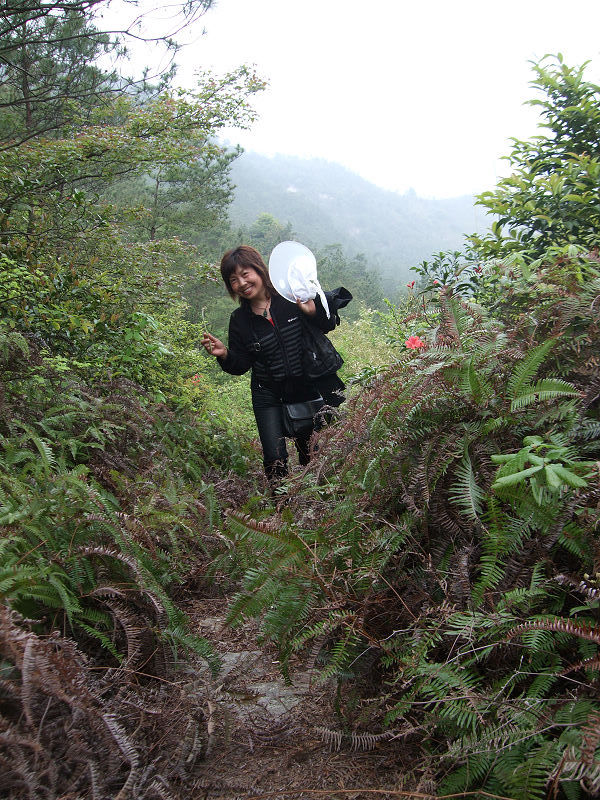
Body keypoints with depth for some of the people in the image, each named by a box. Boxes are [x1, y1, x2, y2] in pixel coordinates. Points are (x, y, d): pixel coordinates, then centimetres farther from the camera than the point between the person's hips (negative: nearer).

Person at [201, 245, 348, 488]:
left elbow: (330, 324, -2)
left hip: (310, 386, -1)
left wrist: (314, 312, -22)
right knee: (275, 459, -8)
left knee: (311, 454, 13)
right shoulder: (239, 320, -1)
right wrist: (225, 355, -17)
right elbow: (241, 365, 3)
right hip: (269, 395, 1)